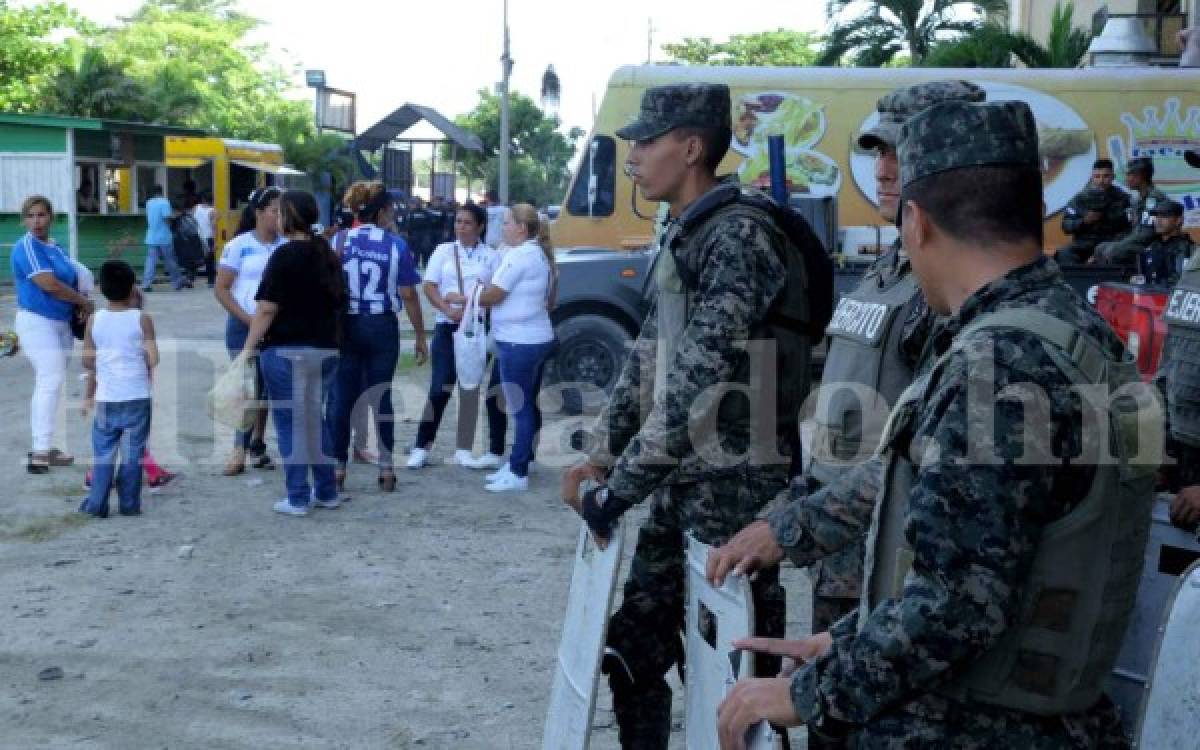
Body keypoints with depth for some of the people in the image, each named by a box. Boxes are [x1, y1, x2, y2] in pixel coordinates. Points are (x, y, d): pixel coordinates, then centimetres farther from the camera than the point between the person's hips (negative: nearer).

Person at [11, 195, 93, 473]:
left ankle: (43, 448, 21)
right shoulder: (27, 247, -14)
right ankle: (41, 452, -13)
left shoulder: (56, 248, 11)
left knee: (49, 383, 12)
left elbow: (69, 281, 21)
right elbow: (49, 284, -22)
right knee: (51, 381, -14)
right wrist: (84, 301, -11)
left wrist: (79, 305, 3)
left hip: (61, 322, 8)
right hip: (37, 322, -8)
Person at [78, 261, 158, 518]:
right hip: (137, 396, -2)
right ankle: (129, 503, 9)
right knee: (133, 451, 6)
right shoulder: (142, 319, -7)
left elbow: (87, 360, 3)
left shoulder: (94, 320, 0)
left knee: (103, 450, 10)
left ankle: (96, 503, 9)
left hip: (106, 397, 2)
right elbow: (153, 359, -11)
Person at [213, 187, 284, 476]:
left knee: (267, 387, 10)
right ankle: (240, 450, 2)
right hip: (244, 326, -3)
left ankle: (257, 444, 22)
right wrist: (248, 318, -12)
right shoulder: (239, 245, -4)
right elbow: (221, 290, -5)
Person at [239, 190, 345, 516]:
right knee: (315, 418, 18)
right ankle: (327, 492, 22)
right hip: (326, 349, 7)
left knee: (290, 422, 2)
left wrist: (249, 348, -11)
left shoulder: (286, 255, -12)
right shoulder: (327, 254, 9)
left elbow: (267, 308, -16)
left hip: (287, 351, -7)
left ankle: (298, 499, 5)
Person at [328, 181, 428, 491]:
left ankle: (338, 466, 10)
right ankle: (386, 468, 13)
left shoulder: (338, 241, -2)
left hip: (345, 326, 1)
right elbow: (408, 295, -4)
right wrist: (420, 336, 4)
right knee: (381, 396, 8)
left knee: (343, 397, 7)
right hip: (382, 326, -1)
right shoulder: (396, 245, -6)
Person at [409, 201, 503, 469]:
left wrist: (466, 300, -15)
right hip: (447, 327, 0)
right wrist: (448, 309, -15)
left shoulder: (491, 256, 5)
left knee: (470, 388, 6)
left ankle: (463, 450, 14)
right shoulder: (444, 251, 7)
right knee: (439, 388, -4)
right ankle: (422, 447, 4)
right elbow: (429, 287, 0)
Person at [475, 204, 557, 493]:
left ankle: (518, 474, -1)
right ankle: (518, 464, 24)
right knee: (527, 406, 15)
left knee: (521, 408, -6)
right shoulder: (539, 254, 15)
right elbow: (549, 301, 21)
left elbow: (491, 296, -15)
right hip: (537, 338, 11)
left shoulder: (520, 255, -17)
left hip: (519, 343, -11)